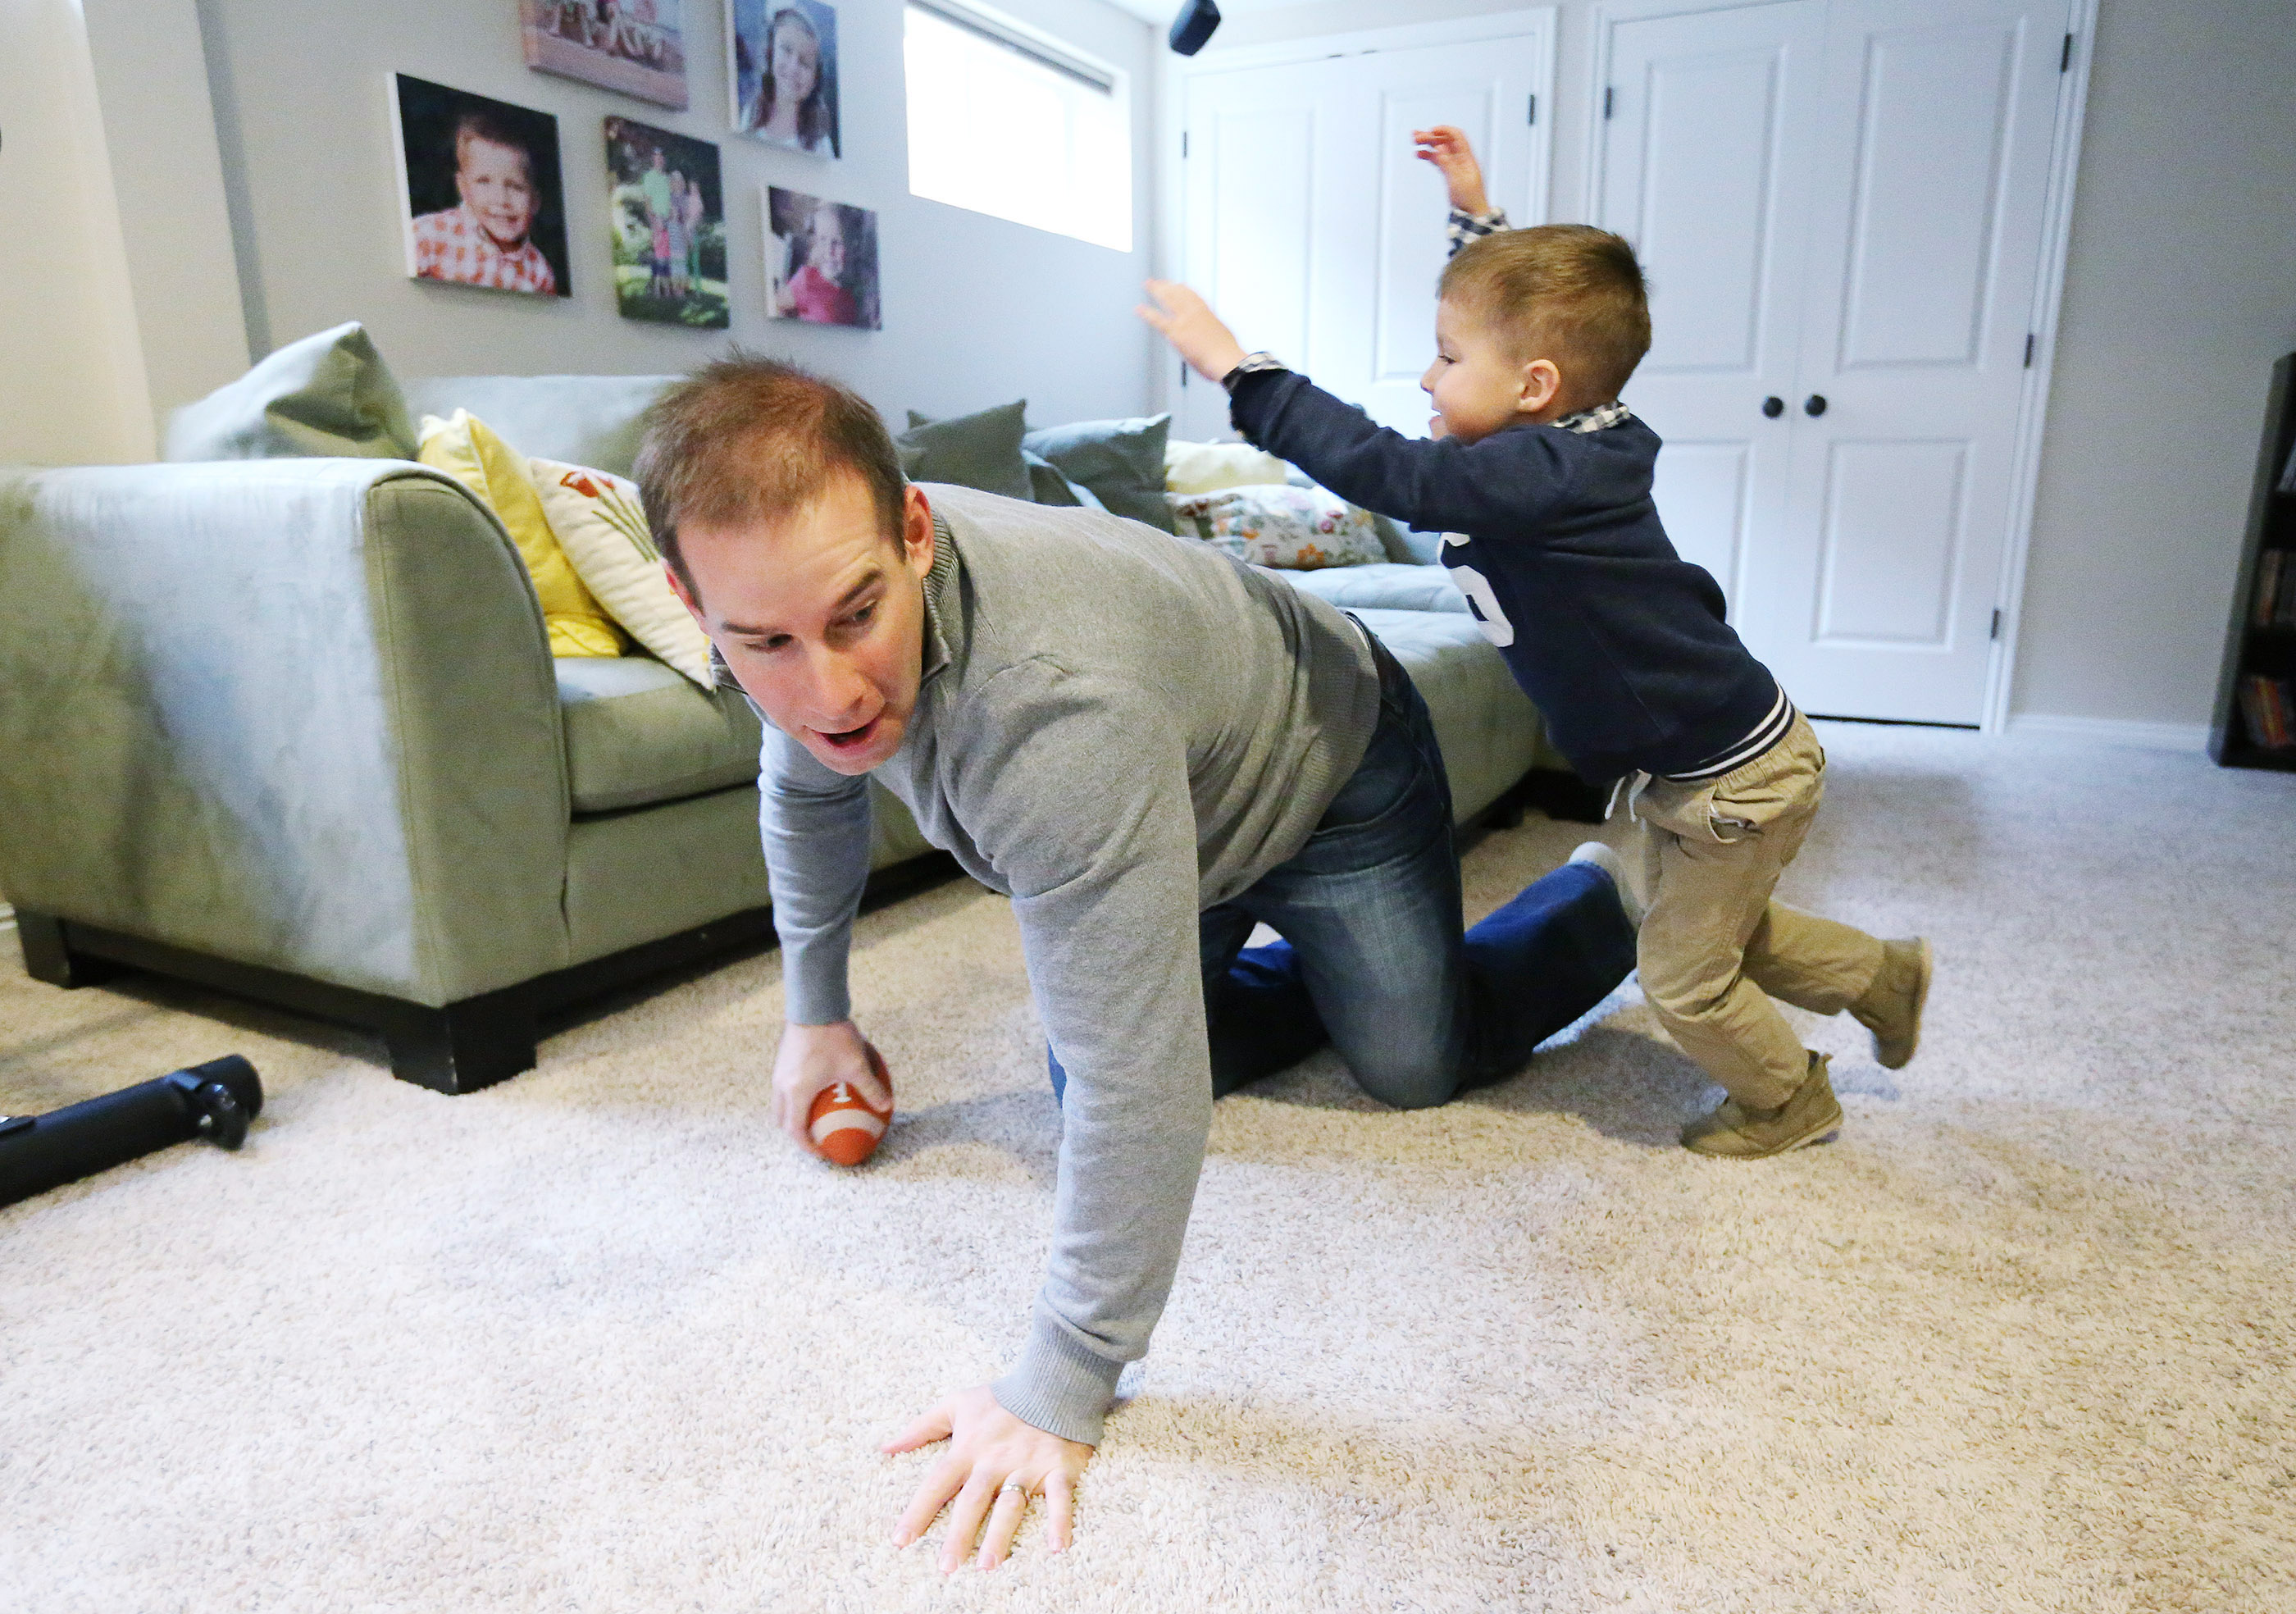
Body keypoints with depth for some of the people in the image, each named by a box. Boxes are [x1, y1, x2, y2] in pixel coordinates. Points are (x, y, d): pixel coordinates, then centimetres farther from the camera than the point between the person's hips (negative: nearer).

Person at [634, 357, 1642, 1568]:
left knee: (1414, 1065, 7)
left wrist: (1056, 1397, -36)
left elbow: (1136, 1089, -45)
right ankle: (1317, 980, 34)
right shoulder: (801, 611, -23)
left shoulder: (1057, 708, -49)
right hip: (1179, 803, 7)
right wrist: (816, 1014, 9)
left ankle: (1597, 902, 36)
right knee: (1085, 1073, 9)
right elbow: (803, 793, 2)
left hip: (1327, 771, -6)